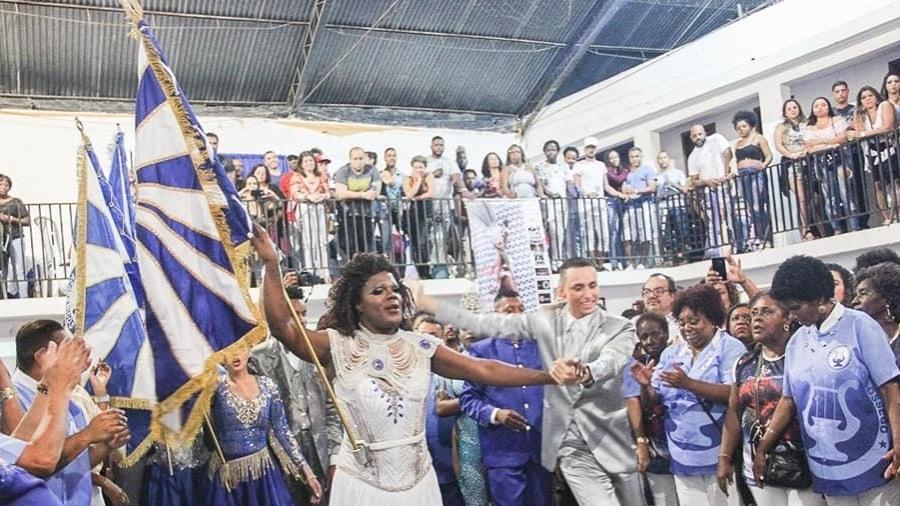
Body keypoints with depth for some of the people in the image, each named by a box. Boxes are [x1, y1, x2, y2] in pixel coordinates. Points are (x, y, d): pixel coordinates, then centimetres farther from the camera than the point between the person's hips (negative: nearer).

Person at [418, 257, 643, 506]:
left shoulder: (620, 328, -4)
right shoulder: (546, 320, 3)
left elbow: (609, 363, -25)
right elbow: (486, 324, 2)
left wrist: (583, 372, -49)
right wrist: (423, 301, 0)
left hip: (614, 441, 0)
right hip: (573, 447, 0)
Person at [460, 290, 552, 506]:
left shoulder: (540, 345, 12)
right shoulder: (482, 350, 2)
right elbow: (468, 397, -1)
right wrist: (495, 414, -17)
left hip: (541, 447, 4)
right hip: (503, 451, -3)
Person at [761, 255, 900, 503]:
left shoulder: (859, 326, -6)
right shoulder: (796, 341, 7)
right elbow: (788, 401, 11)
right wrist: (762, 448, 5)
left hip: (871, 466, -4)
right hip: (827, 471, 4)